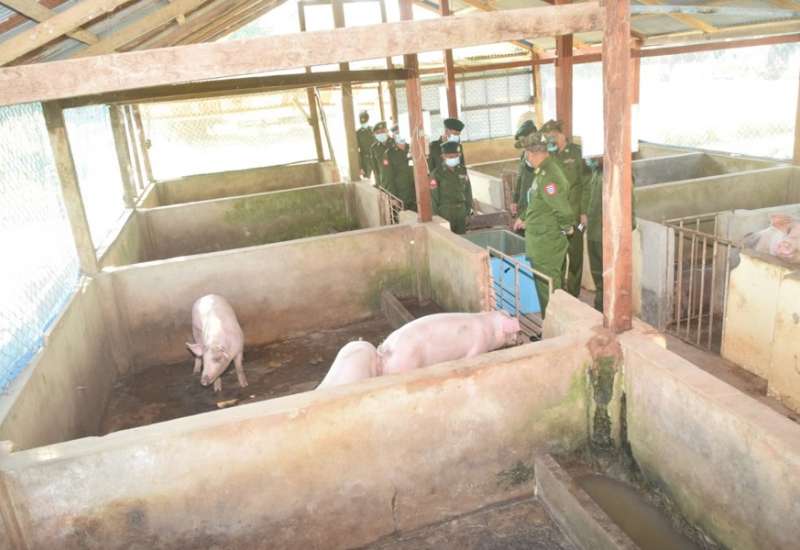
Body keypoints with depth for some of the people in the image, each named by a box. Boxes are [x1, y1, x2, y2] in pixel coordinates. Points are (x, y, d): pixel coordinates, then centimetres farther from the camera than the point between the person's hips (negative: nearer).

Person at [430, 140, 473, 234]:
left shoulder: (462, 170, 4)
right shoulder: (437, 173, -10)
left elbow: (467, 189, 12)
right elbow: (433, 196, -9)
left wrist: (469, 206, 11)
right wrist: (435, 214, -10)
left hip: (461, 210, 5)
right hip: (445, 212, -5)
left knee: (462, 235, 13)